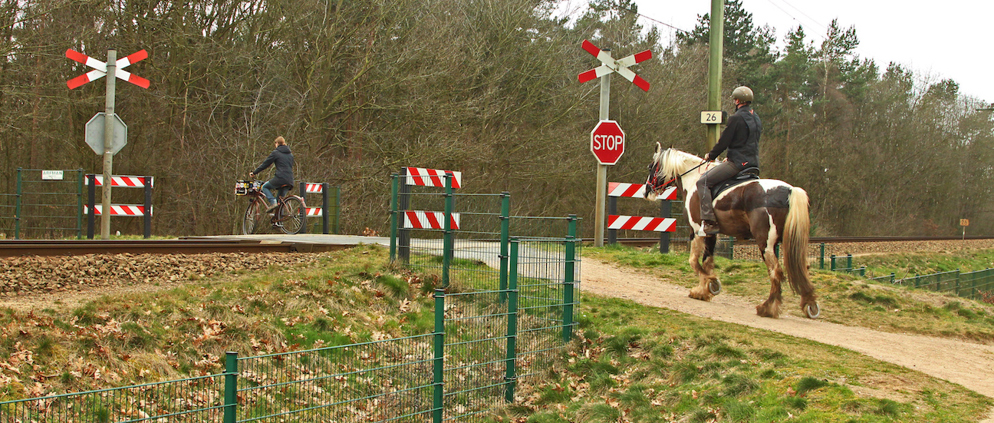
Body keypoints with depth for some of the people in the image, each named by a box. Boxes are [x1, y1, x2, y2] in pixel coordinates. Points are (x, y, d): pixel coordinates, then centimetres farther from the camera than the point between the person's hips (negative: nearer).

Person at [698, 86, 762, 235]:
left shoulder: (736, 118, -13)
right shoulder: (756, 119, 15)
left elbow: (724, 142, -10)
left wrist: (711, 155, 8)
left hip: (738, 162, -10)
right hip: (754, 162, 10)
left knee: (703, 182, -10)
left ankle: (709, 221, -20)